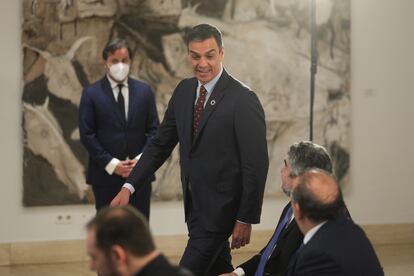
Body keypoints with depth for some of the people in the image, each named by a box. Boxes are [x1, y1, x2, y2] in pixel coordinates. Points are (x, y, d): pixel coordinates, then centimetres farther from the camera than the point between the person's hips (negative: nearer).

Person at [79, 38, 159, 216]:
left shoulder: (144, 91, 9)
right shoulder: (91, 93, 1)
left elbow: (153, 130, 7)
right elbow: (87, 134, -3)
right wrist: (111, 164, -11)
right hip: (105, 176, -2)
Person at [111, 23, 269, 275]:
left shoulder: (243, 99, -16)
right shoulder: (184, 91, 5)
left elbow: (256, 164, -15)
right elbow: (161, 144, 9)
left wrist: (246, 219, -14)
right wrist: (129, 186, 0)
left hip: (220, 209, -7)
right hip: (194, 205, 7)